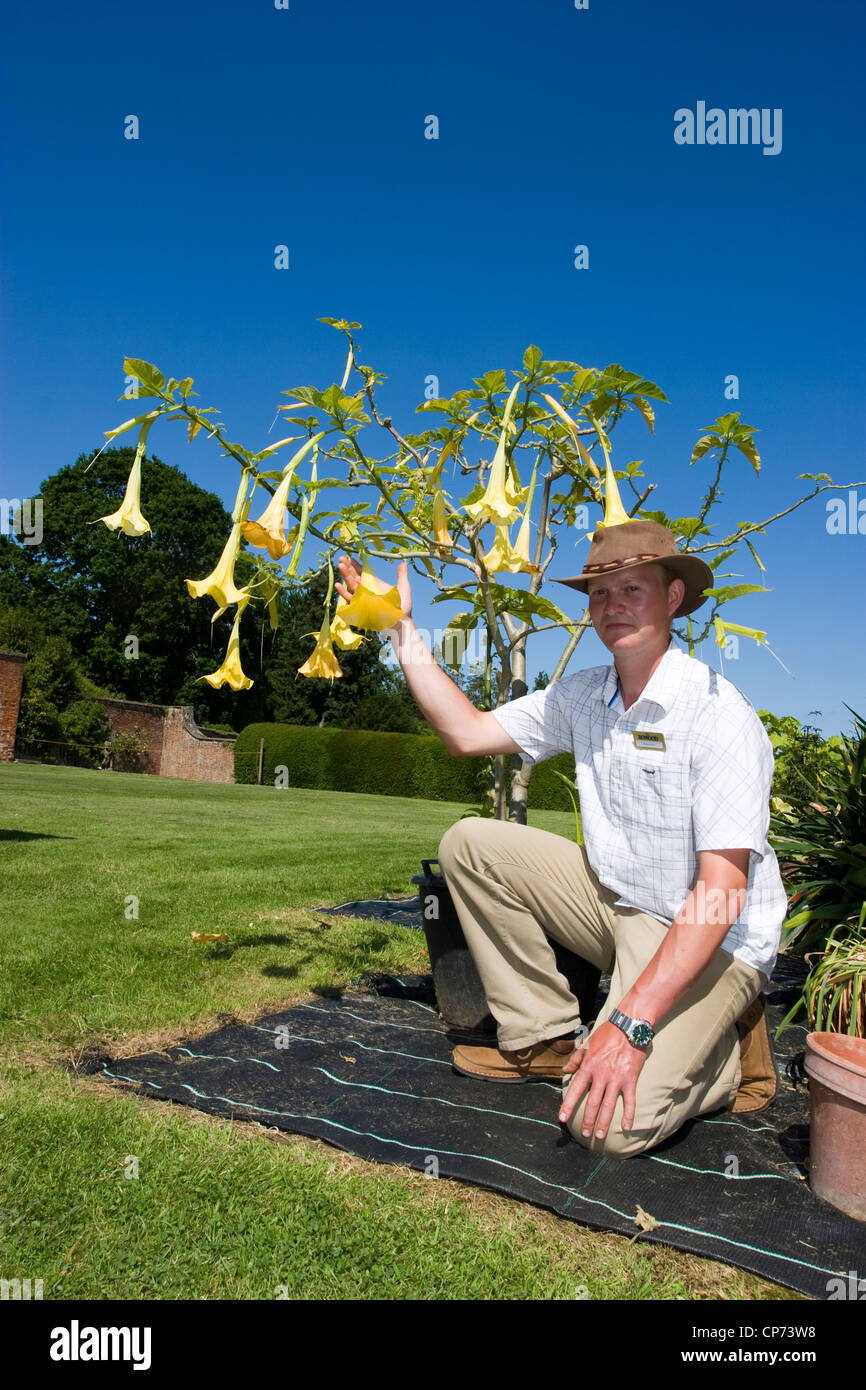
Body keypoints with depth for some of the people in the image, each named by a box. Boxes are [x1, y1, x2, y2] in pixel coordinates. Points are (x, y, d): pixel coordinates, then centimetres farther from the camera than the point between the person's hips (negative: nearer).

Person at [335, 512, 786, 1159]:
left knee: (607, 1120, -25)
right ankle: (544, 1038, 5)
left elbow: (721, 889, -26)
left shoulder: (719, 713, -22)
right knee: (469, 844, -3)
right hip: (615, 902, 7)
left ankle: (724, 1047, 7)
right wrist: (403, 630, -2)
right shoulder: (581, 697, -1)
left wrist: (632, 1022, -32)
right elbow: (468, 731, 3)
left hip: (707, 936, -7)